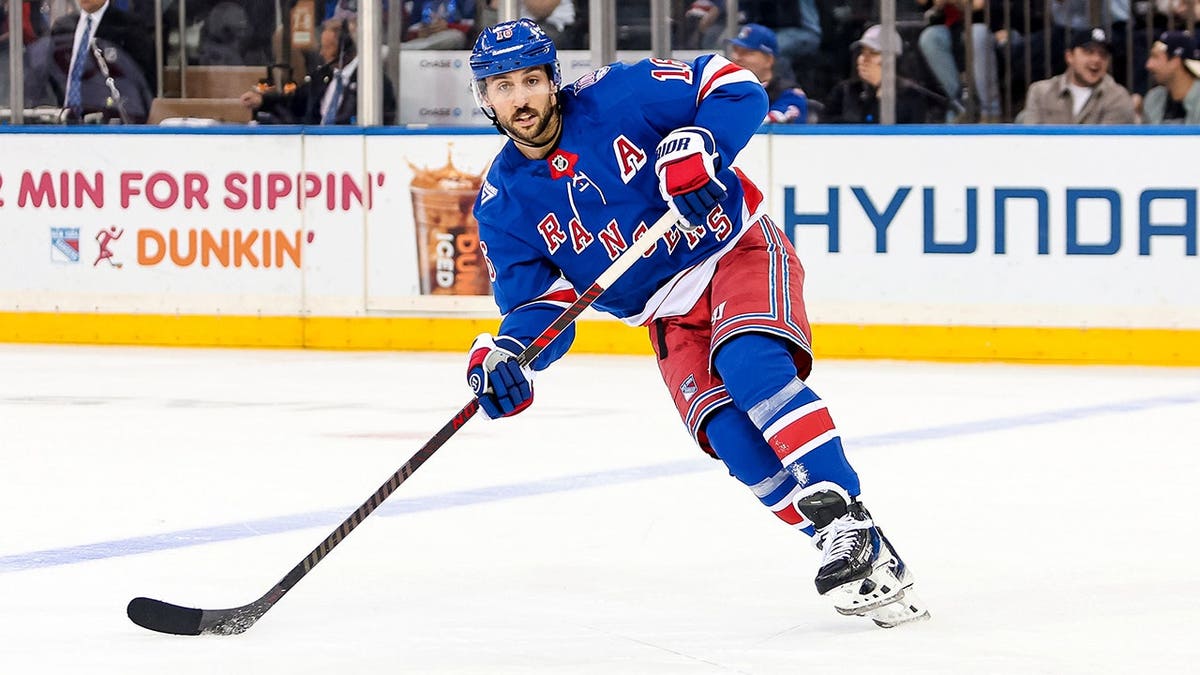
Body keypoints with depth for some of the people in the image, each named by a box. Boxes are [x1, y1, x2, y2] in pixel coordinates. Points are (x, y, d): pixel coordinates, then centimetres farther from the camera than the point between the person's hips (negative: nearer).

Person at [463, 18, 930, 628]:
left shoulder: (614, 97, -12)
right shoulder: (501, 204, -1)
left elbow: (735, 88, -11)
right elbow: (540, 303, 0)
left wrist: (698, 147, -30)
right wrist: (503, 355, -21)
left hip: (739, 250, -4)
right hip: (672, 317, 4)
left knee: (747, 362, -33)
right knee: (729, 434, -20)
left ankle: (846, 516, -34)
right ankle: (870, 561, -20)